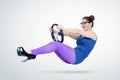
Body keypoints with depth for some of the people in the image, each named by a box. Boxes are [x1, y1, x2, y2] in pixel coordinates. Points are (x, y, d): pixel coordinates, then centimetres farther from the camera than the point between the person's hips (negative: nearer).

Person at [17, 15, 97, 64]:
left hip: (77, 57, -8)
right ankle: (32, 54, -16)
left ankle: (30, 52, -25)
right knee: (53, 44, -6)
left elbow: (78, 32, -16)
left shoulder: (92, 34, 2)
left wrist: (64, 29, -22)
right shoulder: (82, 35, 26)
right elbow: (69, 34, 14)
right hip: (72, 57, 8)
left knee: (55, 45, -21)